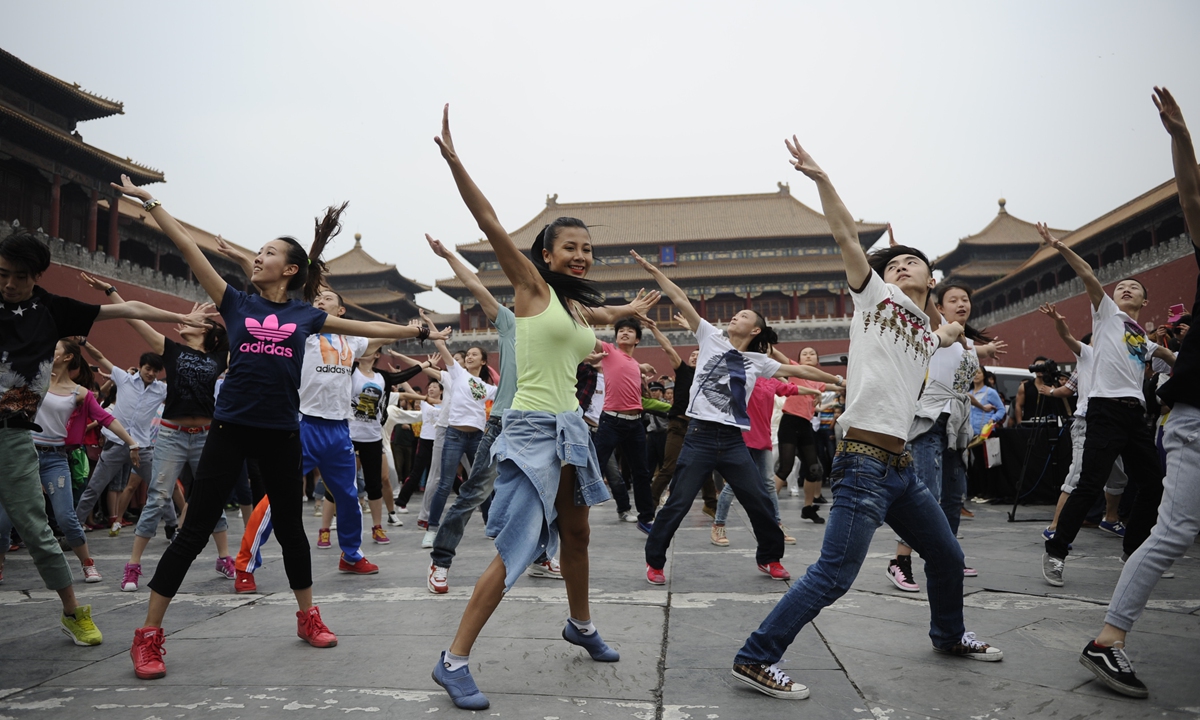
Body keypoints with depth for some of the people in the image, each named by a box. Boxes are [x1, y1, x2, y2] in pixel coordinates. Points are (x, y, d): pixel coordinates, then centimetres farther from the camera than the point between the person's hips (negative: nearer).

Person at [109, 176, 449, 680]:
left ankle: (308, 618, 27)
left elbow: (369, 328, 14)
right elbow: (188, 247, 4)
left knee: (289, 526, 12)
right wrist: (148, 201, 4)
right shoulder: (236, 302, 5)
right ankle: (149, 634, 8)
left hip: (281, 433, 1)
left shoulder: (305, 316, 7)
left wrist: (421, 332, 17)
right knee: (195, 530, -1)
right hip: (231, 428, -1)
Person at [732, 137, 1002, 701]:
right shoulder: (874, 296, 5)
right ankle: (756, 659, -8)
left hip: (901, 465, 8)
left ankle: (949, 635, 48)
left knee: (948, 558, 23)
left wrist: (951, 331, 38)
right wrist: (821, 178, -10)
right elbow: (846, 236, -5)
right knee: (833, 575, -15)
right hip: (864, 460, -8)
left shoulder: (927, 334, 22)